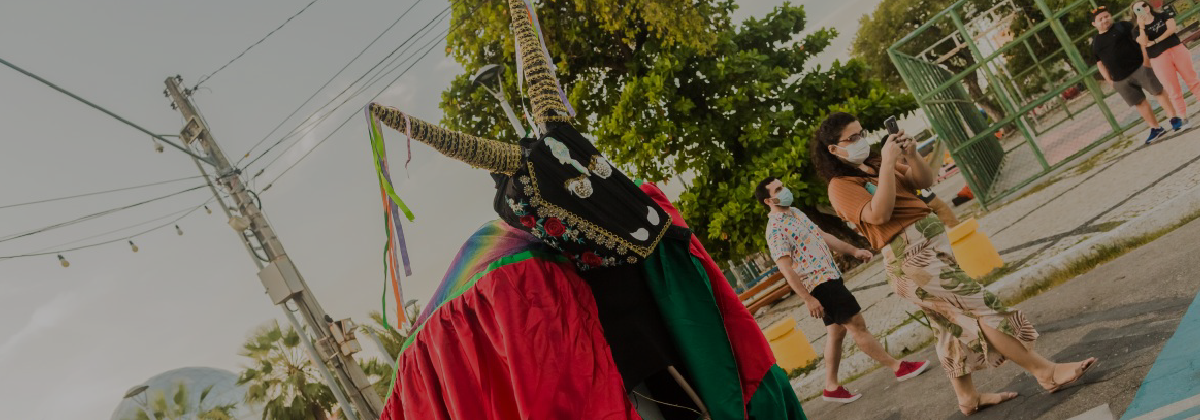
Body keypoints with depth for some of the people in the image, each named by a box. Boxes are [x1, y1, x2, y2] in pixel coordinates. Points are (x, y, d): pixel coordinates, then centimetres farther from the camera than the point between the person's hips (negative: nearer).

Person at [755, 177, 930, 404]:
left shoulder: (795, 212, 12)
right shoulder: (775, 230, -17)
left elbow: (822, 235, 21)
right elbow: (786, 269, -21)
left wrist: (853, 250, 19)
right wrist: (808, 299, -24)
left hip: (830, 276, 10)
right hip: (819, 283, -10)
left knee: (837, 331, 13)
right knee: (857, 326, -1)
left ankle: (831, 387, 22)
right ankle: (898, 367, 10)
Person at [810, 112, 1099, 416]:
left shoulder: (873, 163, 14)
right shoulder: (841, 186, -9)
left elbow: (925, 182, 14)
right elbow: (879, 214, -24)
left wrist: (911, 157, -5)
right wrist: (888, 163, -22)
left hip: (932, 240, 9)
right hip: (910, 256, -9)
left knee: (953, 325, 14)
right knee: (982, 306, -7)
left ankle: (968, 398, 25)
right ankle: (1046, 372, 2)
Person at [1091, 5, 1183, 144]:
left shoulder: (1122, 26, 1)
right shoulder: (1095, 43, 9)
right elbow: (1100, 64, 13)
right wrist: (1110, 80, 6)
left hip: (1139, 68, -3)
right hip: (1121, 80, 3)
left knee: (1158, 92, -2)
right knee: (1139, 103, 9)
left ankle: (1175, 119, 9)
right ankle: (1156, 129, 18)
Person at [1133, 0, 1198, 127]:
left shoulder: (1163, 16, 9)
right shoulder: (1138, 29, 4)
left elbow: (1171, 28, -7)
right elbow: (1144, 43, -13)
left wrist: (1155, 41, -12)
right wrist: (1141, 26, -20)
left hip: (1177, 49, 1)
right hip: (1159, 59, -1)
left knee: (1193, 80, 5)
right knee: (1173, 90, 0)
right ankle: (1183, 118, 6)